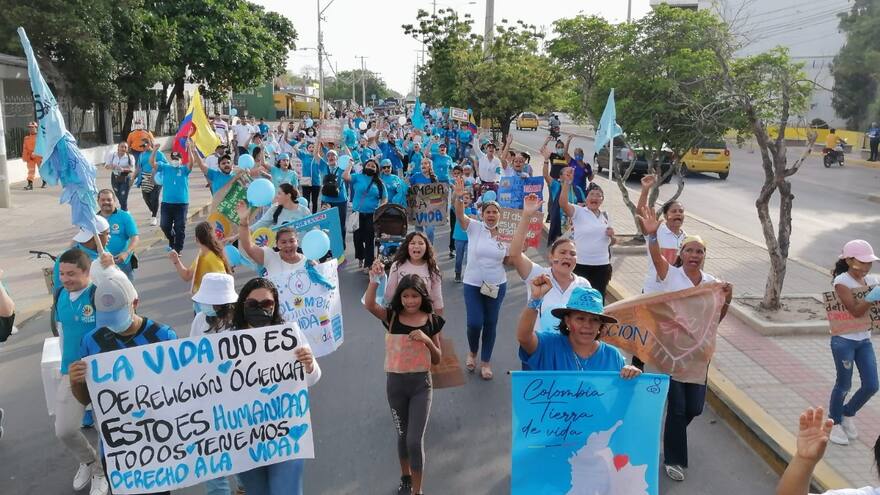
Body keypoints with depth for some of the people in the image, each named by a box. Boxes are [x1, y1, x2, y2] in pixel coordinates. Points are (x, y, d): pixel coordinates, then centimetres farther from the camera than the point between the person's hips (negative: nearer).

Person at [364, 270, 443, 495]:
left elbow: (437, 359, 1)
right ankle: (405, 476, 44)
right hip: (395, 383, 1)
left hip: (421, 384, -1)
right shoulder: (392, 317, -5)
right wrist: (374, 281, -42)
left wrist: (427, 340, -17)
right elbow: (369, 305, -26)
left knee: (415, 440, -6)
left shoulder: (431, 321, -3)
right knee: (402, 435, 19)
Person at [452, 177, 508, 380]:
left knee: (490, 324, 9)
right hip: (473, 284, -2)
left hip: (497, 285, 2)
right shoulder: (474, 228, -6)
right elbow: (460, 215, -25)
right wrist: (459, 197, -42)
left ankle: (485, 362, 26)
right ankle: (472, 352, 25)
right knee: (474, 322, -7)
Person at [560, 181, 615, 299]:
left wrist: (612, 236, -3)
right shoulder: (578, 211, -3)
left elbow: (611, 242, 20)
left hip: (602, 266, 4)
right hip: (580, 265, -4)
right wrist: (566, 183, -32)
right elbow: (563, 203, -24)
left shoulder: (605, 216, 11)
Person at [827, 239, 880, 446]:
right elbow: (856, 311, -24)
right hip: (844, 341, -6)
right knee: (844, 384, 5)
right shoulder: (841, 282, -15)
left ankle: (848, 414, 33)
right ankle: (834, 423, 26)